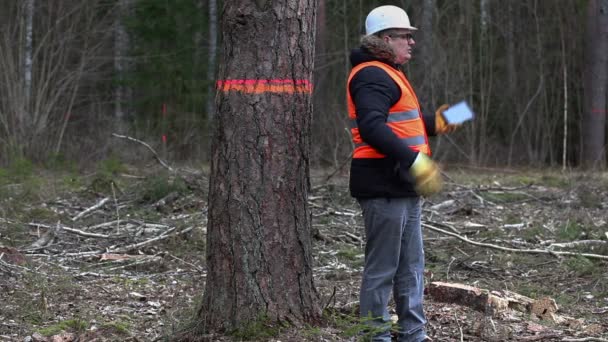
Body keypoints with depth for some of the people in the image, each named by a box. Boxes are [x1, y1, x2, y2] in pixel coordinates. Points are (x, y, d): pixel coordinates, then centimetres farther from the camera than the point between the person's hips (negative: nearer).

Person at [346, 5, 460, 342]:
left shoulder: (387, 74, 21)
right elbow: (372, 128, -27)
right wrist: (415, 161, -32)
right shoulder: (372, 75, -14)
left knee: (411, 266, 16)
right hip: (382, 187, -11)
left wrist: (434, 123, 20)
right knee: (382, 267, -4)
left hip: (402, 187, 11)